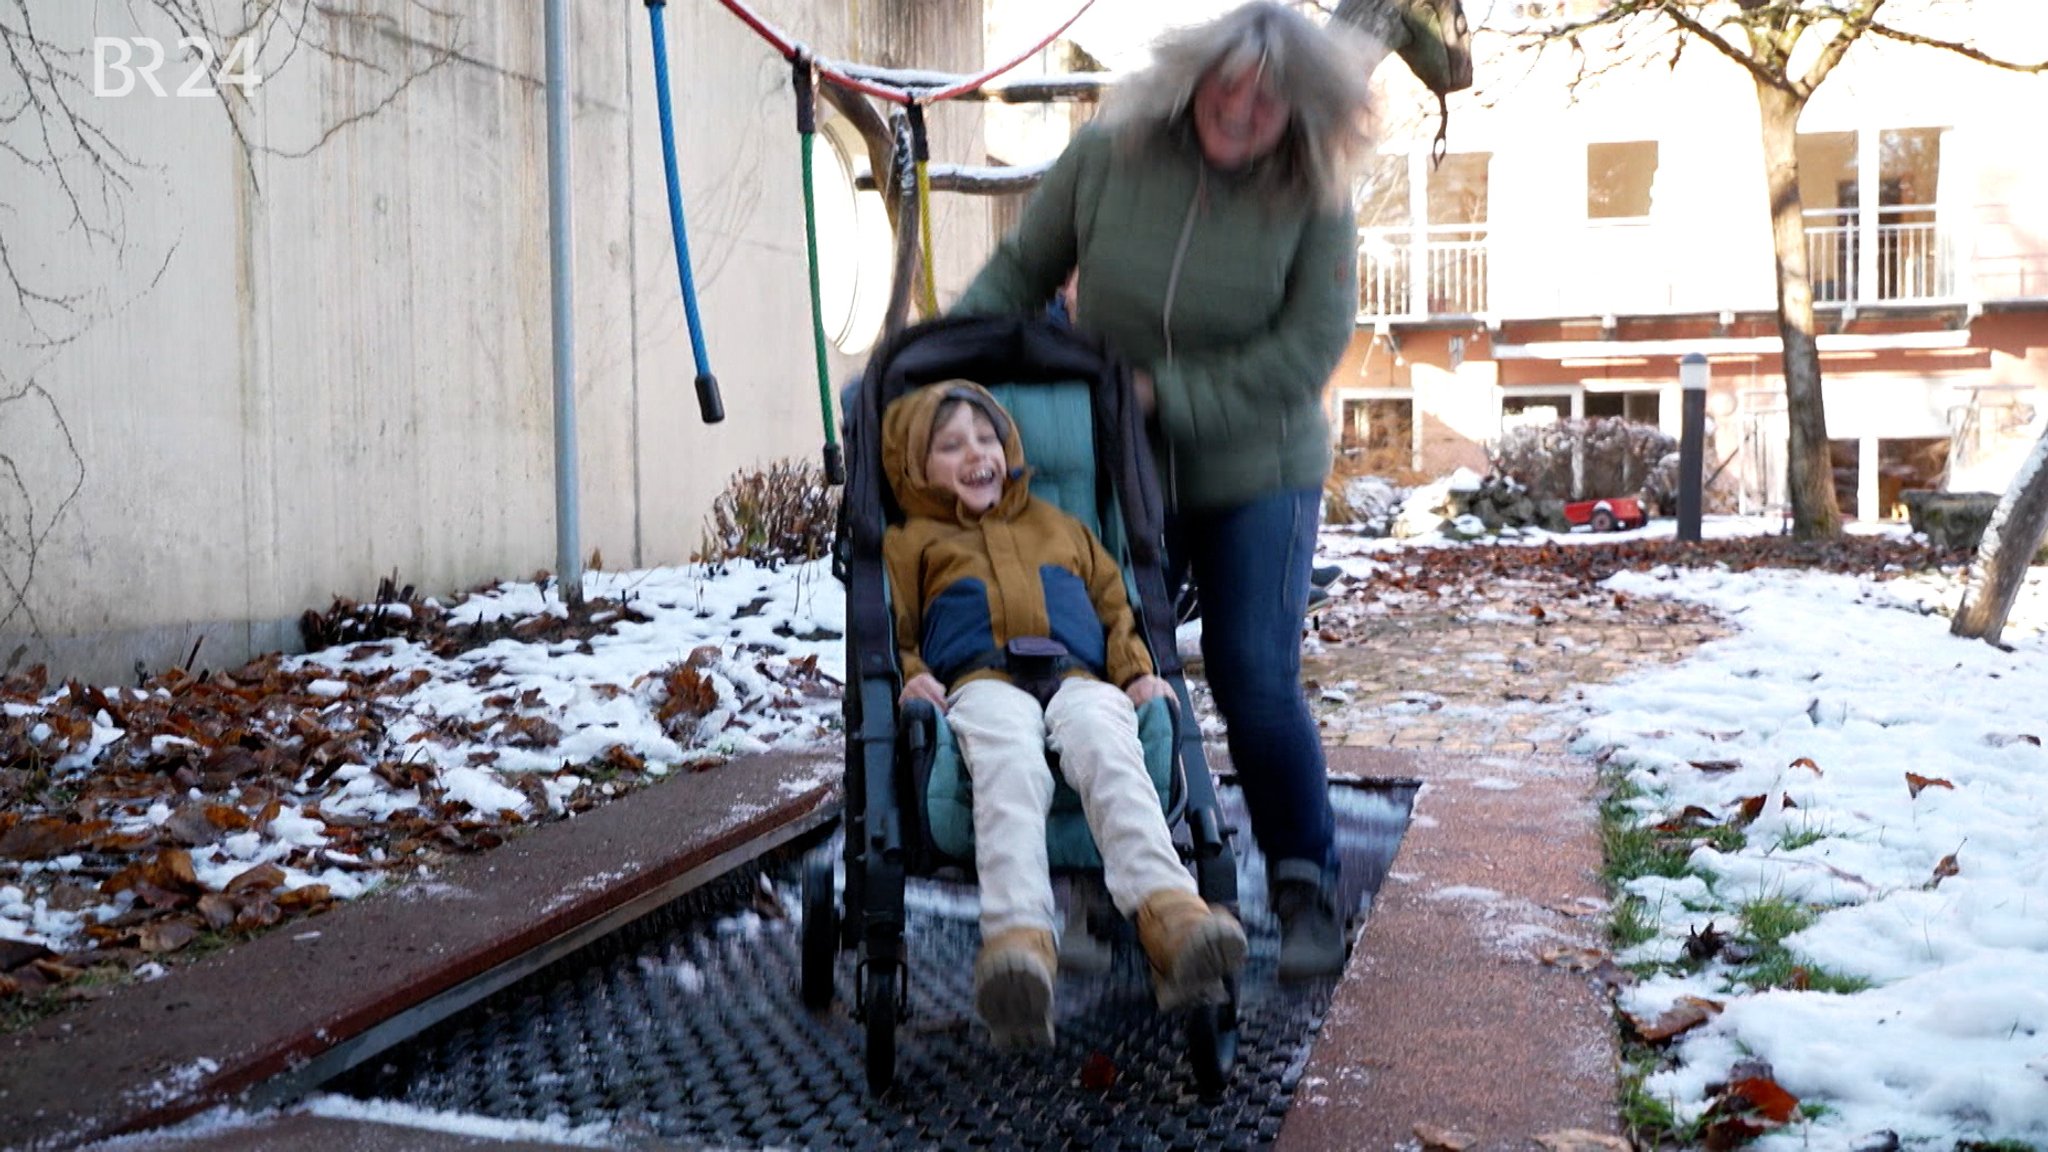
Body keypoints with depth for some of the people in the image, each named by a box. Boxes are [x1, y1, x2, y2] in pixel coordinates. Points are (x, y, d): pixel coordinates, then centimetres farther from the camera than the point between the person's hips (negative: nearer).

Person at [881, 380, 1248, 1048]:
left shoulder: (1058, 527, 38)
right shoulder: (911, 543, 31)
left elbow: (1114, 603, 32)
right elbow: (892, 630, 22)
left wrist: (1137, 671, 13)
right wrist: (910, 674, -2)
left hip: (1079, 676, 2)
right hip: (983, 682, -2)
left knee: (1107, 749, -36)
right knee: (1010, 763, -39)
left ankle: (1166, 909, -58)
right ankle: (1018, 932, -61)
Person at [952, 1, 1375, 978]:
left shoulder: (1313, 203, -12)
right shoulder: (1106, 156, -8)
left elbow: (1305, 349, -16)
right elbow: (1021, 270, 2)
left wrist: (1166, 396, -22)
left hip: (1253, 474, -2)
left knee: (1253, 677, -10)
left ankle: (1306, 888, 9)